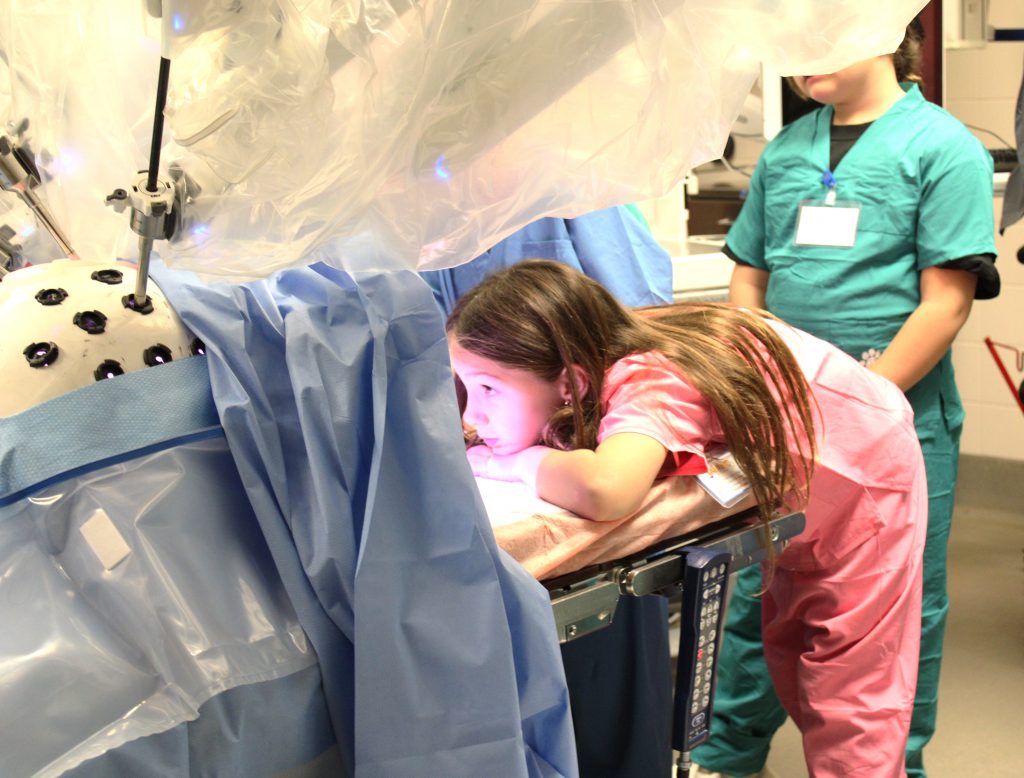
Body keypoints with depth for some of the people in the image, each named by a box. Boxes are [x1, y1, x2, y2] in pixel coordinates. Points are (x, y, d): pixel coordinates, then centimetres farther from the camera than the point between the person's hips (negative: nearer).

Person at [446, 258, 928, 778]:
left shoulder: (647, 385, -43)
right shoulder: (600, 363, -21)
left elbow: (603, 492, -63)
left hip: (864, 467, -7)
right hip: (794, 483, 8)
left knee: (848, 696, -1)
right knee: (788, 657, 19)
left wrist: (514, 462, -43)